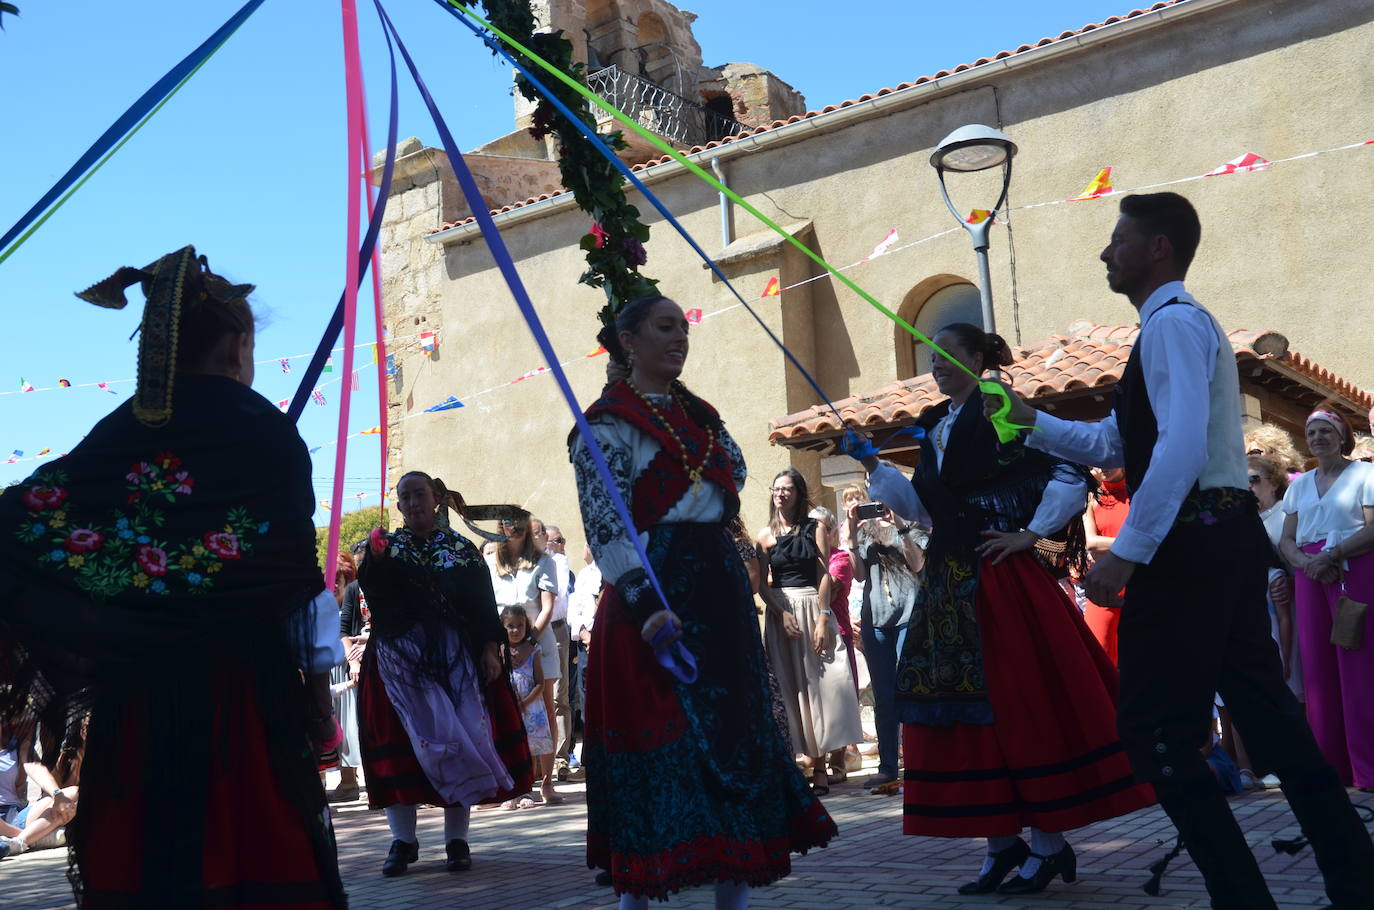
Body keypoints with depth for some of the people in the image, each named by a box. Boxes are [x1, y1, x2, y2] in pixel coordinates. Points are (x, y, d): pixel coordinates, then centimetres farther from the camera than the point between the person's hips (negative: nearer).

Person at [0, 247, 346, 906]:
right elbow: (297, 580, -7)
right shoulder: (262, 430, -5)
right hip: (245, 691, -4)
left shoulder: (115, 434, 6)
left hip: (132, 697, 4)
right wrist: (318, 681, 2)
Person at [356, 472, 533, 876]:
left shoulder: (462, 549, 8)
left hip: (454, 655, 0)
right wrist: (375, 560, -28)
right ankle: (402, 840, 3)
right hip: (400, 656, 0)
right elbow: (371, 589, -9)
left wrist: (490, 650, -6)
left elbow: (484, 604, 4)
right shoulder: (389, 546, 9)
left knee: (459, 737, -3)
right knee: (401, 741, -3)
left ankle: (457, 840, 5)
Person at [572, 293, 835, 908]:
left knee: (738, 733, 6)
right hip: (654, 598, -7)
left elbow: (734, 473, 26)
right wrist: (648, 605, -27)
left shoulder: (701, 415, 16)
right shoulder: (608, 421, -6)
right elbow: (605, 522, -15)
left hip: (722, 590, 7)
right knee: (660, 744, -7)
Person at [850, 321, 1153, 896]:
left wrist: (1032, 535, -12)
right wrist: (874, 467, 10)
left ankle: (1049, 842, 8)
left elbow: (1070, 473, -12)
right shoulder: (935, 428, 15)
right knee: (958, 706, 7)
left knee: (1020, 700, -3)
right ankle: (1001, 838, 17)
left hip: (1002, 578, -8)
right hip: (949, 584, 8)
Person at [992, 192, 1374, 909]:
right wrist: (1030, 419, 22)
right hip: (1227, 538, 10)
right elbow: (1113, 446, 27)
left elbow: (1182, 446, -23)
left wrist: (1126, 553, -24)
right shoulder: (1177, 325, 23)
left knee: (1155, 728, -5)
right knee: (1266, 714, 12)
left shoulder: (1173, 322, -9)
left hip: (1192, 544, -10)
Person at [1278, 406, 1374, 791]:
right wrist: (1306, 562, -8)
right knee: (1318, 668, 2)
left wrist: (1331, 556, -18)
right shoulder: (1299, 485, 19)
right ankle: (1330, 765, 8)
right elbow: (1286, 540, 13)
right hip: (1311, 576, 5)